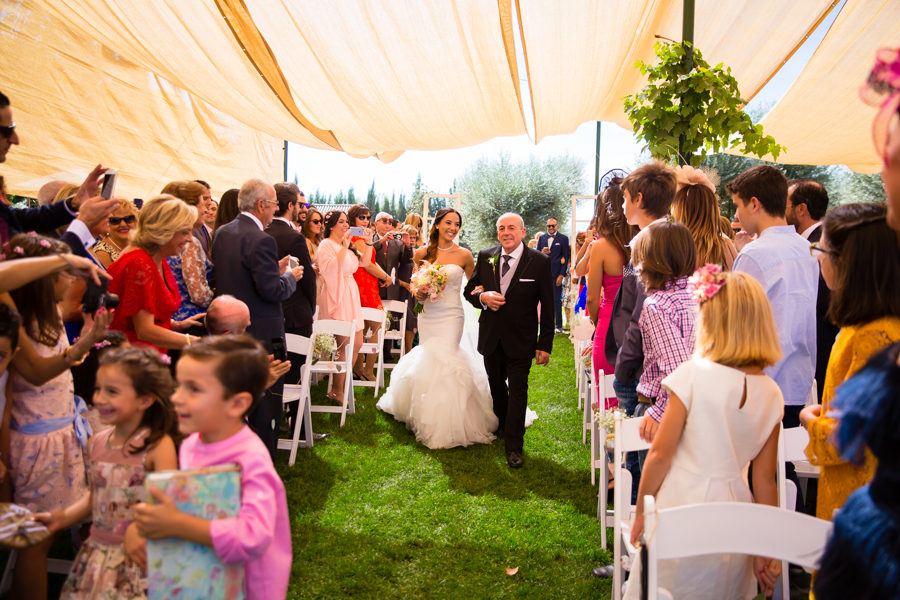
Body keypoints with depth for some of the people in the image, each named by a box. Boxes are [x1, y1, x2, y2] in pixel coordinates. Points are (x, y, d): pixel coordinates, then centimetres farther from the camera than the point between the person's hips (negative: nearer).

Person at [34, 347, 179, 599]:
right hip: (97, 552, 6)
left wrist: (138, 530, -35)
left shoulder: (159, 446, -17)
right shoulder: (96, 443, 4)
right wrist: (61, 518, 7)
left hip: (137, 557, -6)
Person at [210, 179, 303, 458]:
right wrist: (290, 276, -3)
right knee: (266, 396, 3)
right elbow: (272, 291, -22)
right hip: (260, 331, -9)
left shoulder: (221, 233, 7)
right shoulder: (262, 240, -20)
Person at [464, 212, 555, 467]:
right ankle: (502, 425, 45)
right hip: (491, 338, 4)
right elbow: (469, 289, 9)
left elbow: (547, 305, -9)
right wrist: (482, 297, -16)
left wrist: (545, 344, -11)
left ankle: (513, 446, 14)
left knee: (518, 391, 2)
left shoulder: (540, 261, -11)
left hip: (520, 340, -4)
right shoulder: (485, 257, 0)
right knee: (496, 385, 20)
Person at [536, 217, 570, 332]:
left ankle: (559, 326, 6)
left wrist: (561, 275, -8)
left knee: (556, 301, -2)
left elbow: (566, 258, 0)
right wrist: (542, 253, -9)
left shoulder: (563, 238, 3)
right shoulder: (541, 238, 14)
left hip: (556, 274, -3)